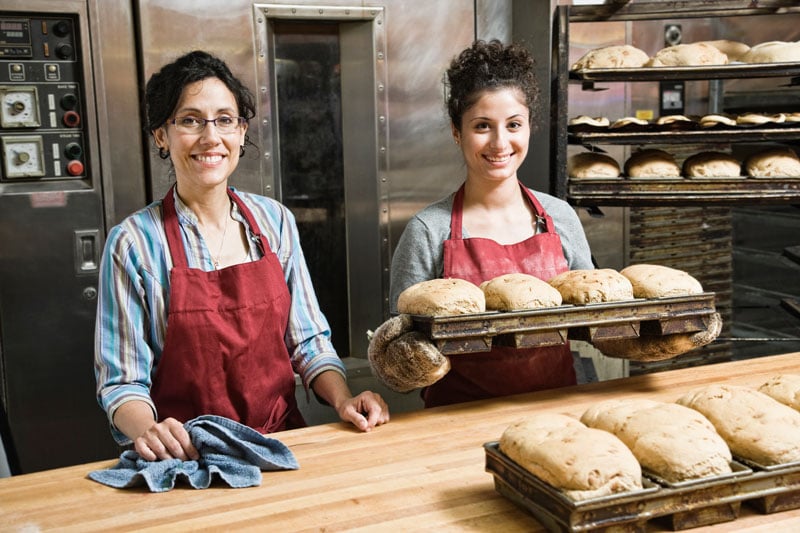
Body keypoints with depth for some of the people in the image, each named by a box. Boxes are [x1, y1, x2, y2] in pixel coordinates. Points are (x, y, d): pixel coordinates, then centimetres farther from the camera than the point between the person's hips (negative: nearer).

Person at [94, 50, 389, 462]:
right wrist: (148, 430, -24)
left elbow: (307, 340, 10)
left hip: (282, 441, 3)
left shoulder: (274, 220, 5)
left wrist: (343, 400, -7)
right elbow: (122, 381, -4)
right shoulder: (133, 242, -5)